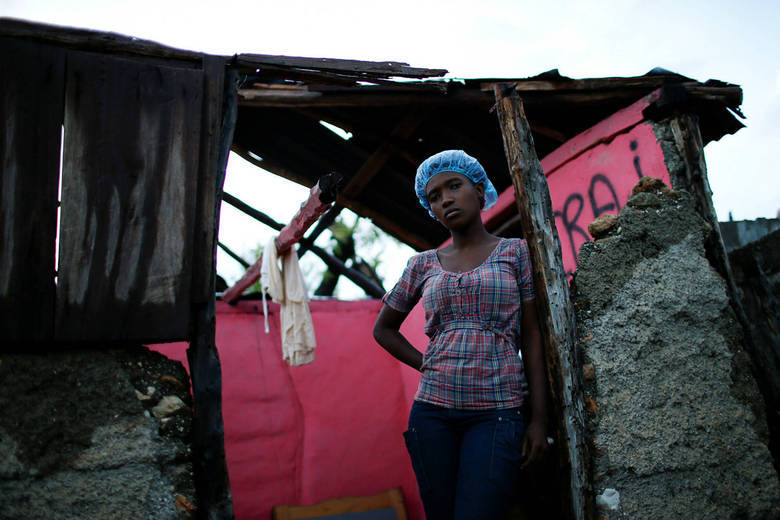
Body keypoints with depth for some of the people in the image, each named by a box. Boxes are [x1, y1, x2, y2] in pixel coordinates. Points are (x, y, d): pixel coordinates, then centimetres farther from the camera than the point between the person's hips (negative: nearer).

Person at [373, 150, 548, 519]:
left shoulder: (515, 252, 5)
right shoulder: (423, 264, 9)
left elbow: (531, 337, 2)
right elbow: (384, 328, 20)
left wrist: (538, 419, -3)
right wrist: (426, 365, 6)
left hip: (497, 412, -2)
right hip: (432, 410, 3)